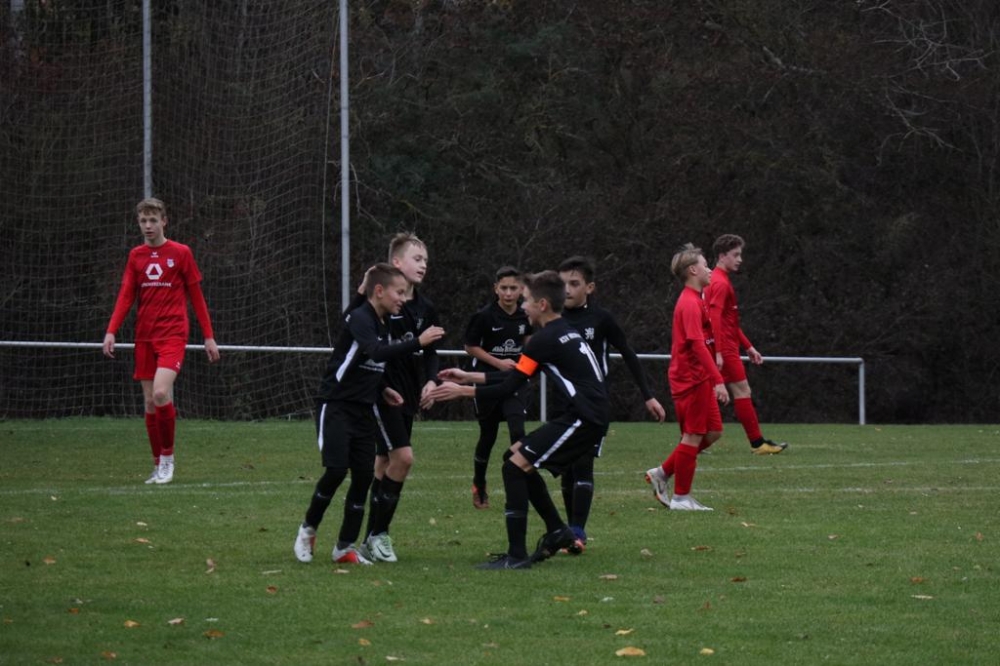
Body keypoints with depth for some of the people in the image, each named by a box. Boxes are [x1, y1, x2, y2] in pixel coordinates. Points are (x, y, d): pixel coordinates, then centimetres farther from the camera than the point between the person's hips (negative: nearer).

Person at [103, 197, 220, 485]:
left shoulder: (181, 253, 0)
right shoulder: (136, 256, 10)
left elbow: (196, 296, 4)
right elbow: (126, 296, 6)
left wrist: (209, 336, 2)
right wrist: (111, 331, -8)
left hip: (173, 334, -4)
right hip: (144, 337, 4)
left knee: (161, 393, -22)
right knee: (149, 402, 4)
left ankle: (168, 457, -5)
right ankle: (159, 467, 14)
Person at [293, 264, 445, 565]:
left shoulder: (383, 325, 11)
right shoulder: (359, 319, -16)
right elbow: (376, 353, -34)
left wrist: (382, 388, 7)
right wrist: (417, 342, -38)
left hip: (363, 410, 8)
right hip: (336, 407, -8)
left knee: (364, 474, 1)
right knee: (336, 470, -16)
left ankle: (345, 547, 9)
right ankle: (308, 530, 6)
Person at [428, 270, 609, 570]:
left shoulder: (545, 340, -12)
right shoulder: (565, 332, 18)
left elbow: (508, 388, -11)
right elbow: (516, 377, 23)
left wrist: (459, 391, -2)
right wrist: (468, 377, 24)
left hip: (584, 419, -10)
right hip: (585, 416, 10)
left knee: (515, 465, -11)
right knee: (519, 456, 18)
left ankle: (517, 555, -13)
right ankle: (557, 531, 22)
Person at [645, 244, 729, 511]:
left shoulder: (695, 301, 16)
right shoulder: (690, 304, -16)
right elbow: (698, 344, -24)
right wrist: (718, 380, -28)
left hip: (698, 379, 10)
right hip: (691, 378, -10)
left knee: (713, 432, 12)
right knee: (693, 436, -3)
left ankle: (662, 473, 15)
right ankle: (681, 498, 5)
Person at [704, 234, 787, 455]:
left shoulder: (719, 281, 20)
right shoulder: (720, 283, -12)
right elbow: (715, 318, -22)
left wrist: (748, 347, 27)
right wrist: (718, 352, -28)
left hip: (726, 348, 10)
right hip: (725, 349, -10)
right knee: (742, 391, -6)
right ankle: (757, 443, -3)